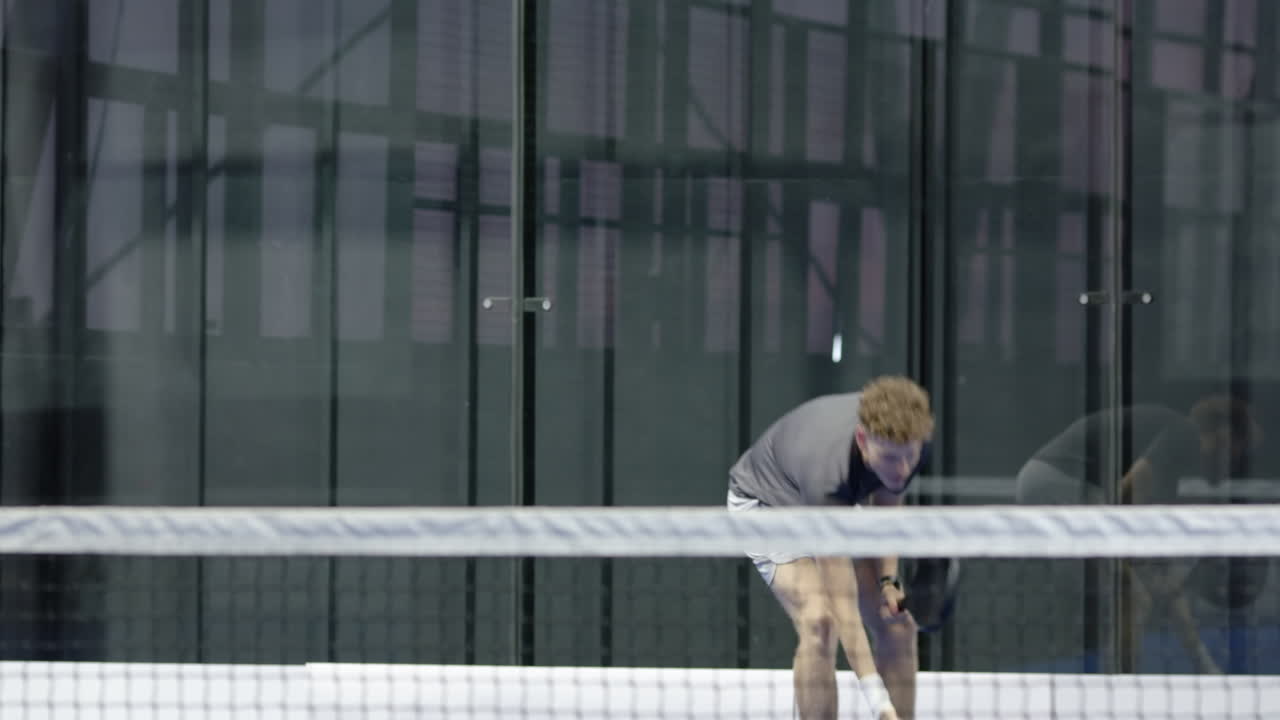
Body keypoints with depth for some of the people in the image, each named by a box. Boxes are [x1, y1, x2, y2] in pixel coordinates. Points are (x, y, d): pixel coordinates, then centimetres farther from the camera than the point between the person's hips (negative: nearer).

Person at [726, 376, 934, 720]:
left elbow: (885, 508, 0)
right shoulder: (828, 473, -45)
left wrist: (888, 580, -16)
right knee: (819, 621, -28)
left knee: (897, 625, -6)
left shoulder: (910, 444, -27)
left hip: (836, 508, 6)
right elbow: (844, 609, -44)